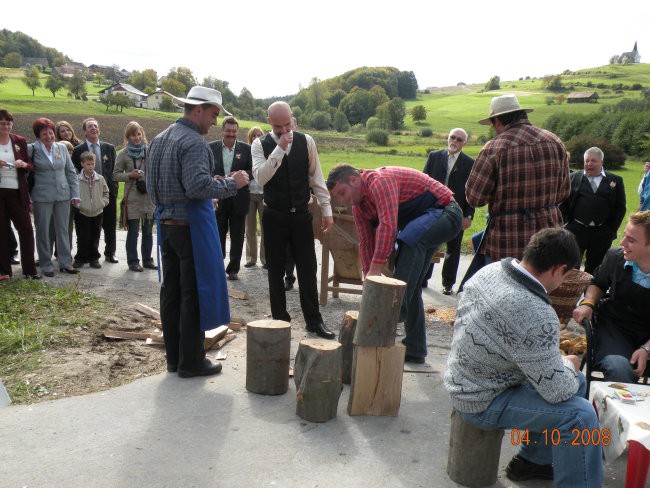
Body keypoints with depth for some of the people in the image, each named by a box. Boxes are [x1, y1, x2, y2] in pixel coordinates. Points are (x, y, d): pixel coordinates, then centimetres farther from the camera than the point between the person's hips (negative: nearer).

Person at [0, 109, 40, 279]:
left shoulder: (20, 141, 7)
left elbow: (31, 166, 10)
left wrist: (23, 164, -11)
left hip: (17, 192, 1)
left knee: (26, 228, -2)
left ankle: (29, 270, 5)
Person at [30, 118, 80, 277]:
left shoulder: (62, 148, 7)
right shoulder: (33, 150, -3)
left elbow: (71, 172, 11)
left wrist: (75, 194, 5)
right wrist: (28, 198, -6)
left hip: (63, 196, 3)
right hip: (42, 197, -3)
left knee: (63, 230, 8)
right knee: (43, 231, 4)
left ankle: (65, 263, 16)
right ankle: (46, 265, 14)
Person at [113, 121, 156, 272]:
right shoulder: (123, 154, 1)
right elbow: (115, 175, 3)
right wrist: (129, 175, -12)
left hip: (149, 196, 2)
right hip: (132, 197, -2)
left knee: (148, 230, 10)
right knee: (133, 231, 2)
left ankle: (147, 259, 22)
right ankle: (133, 261, 13)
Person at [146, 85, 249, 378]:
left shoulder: (160, 139, 15)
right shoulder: (193, 142, -15)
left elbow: (151, 184, 18)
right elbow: (198, 185, -26)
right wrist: (231, 183, -15)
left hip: (166, 223, 9)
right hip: (191, 225, -9)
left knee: (171, 291, 13)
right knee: (193, 294, 0)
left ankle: (174, 357, 23)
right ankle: (191, 362, 8)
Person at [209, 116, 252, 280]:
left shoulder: (246, 149, 0)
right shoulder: (211, 148, 2)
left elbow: (253, 171, -1)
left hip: (238, 199, 0)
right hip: (217, 199, 0)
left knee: (237, 236, 8)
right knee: (218, 235, 9)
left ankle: (233, 269, 21)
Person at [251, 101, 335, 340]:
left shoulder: (306, 141, 1)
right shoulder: (260, 145, -4)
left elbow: (316, 177, 5)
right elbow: (261, 177, -19)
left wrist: (326, 210, 3)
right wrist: (279, 148, -23)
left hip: (301, 215, 1)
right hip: (274, 217, -1)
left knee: (307, 269, 5)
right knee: (276, 271, 8)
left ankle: (314, 320, 16)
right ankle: (280, 320, 21)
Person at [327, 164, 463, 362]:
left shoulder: (380, 181, -26)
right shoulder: (358, 205, 4)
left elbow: (388, 225, -36)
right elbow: (366, 242, 5)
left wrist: (375, 269, -36)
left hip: (445, 212, -10)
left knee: (409, 237, -39)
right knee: (411, 283, 5)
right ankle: (414, 349, 12)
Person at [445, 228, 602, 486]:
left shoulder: (490, 270, -8)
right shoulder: (537, 316, -33)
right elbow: (557, 391, -23)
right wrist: (569, 364, -2)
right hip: (483, 404, -9)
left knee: (577, 381, 18)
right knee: (580, 414, -16)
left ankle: (532, 460, 32)